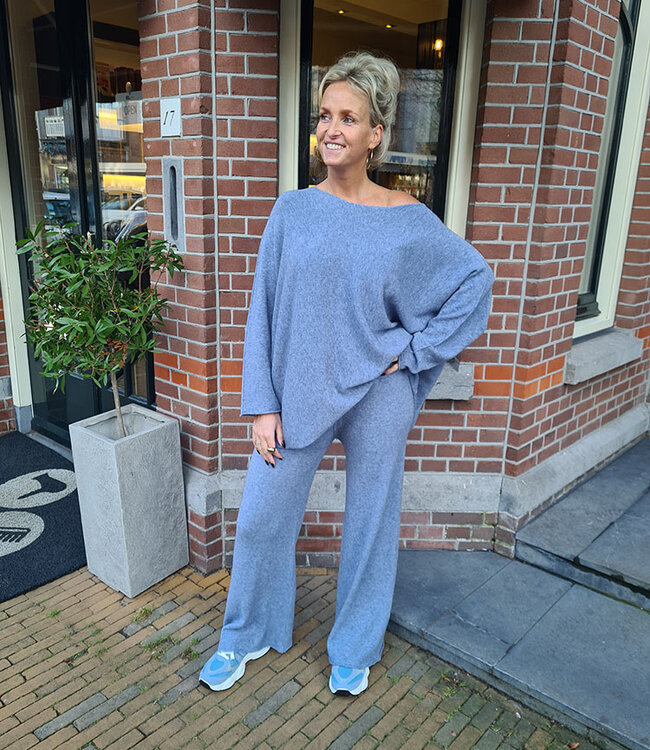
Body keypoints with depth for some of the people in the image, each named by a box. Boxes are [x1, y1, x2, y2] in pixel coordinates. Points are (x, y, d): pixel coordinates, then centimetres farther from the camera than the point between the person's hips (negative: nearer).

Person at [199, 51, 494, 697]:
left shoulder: (407, 220, -4)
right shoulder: (292, 210, -1)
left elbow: (475, 280, 5)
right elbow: (262, 310, -1)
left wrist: (416, 349, -4)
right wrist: (262, 405, -5)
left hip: (375, 396, -1)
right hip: (297, 392, 1)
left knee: (369, 523, 13)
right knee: (260, 517, 9)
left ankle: (355, 648, 39)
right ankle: (247, 635, 37)